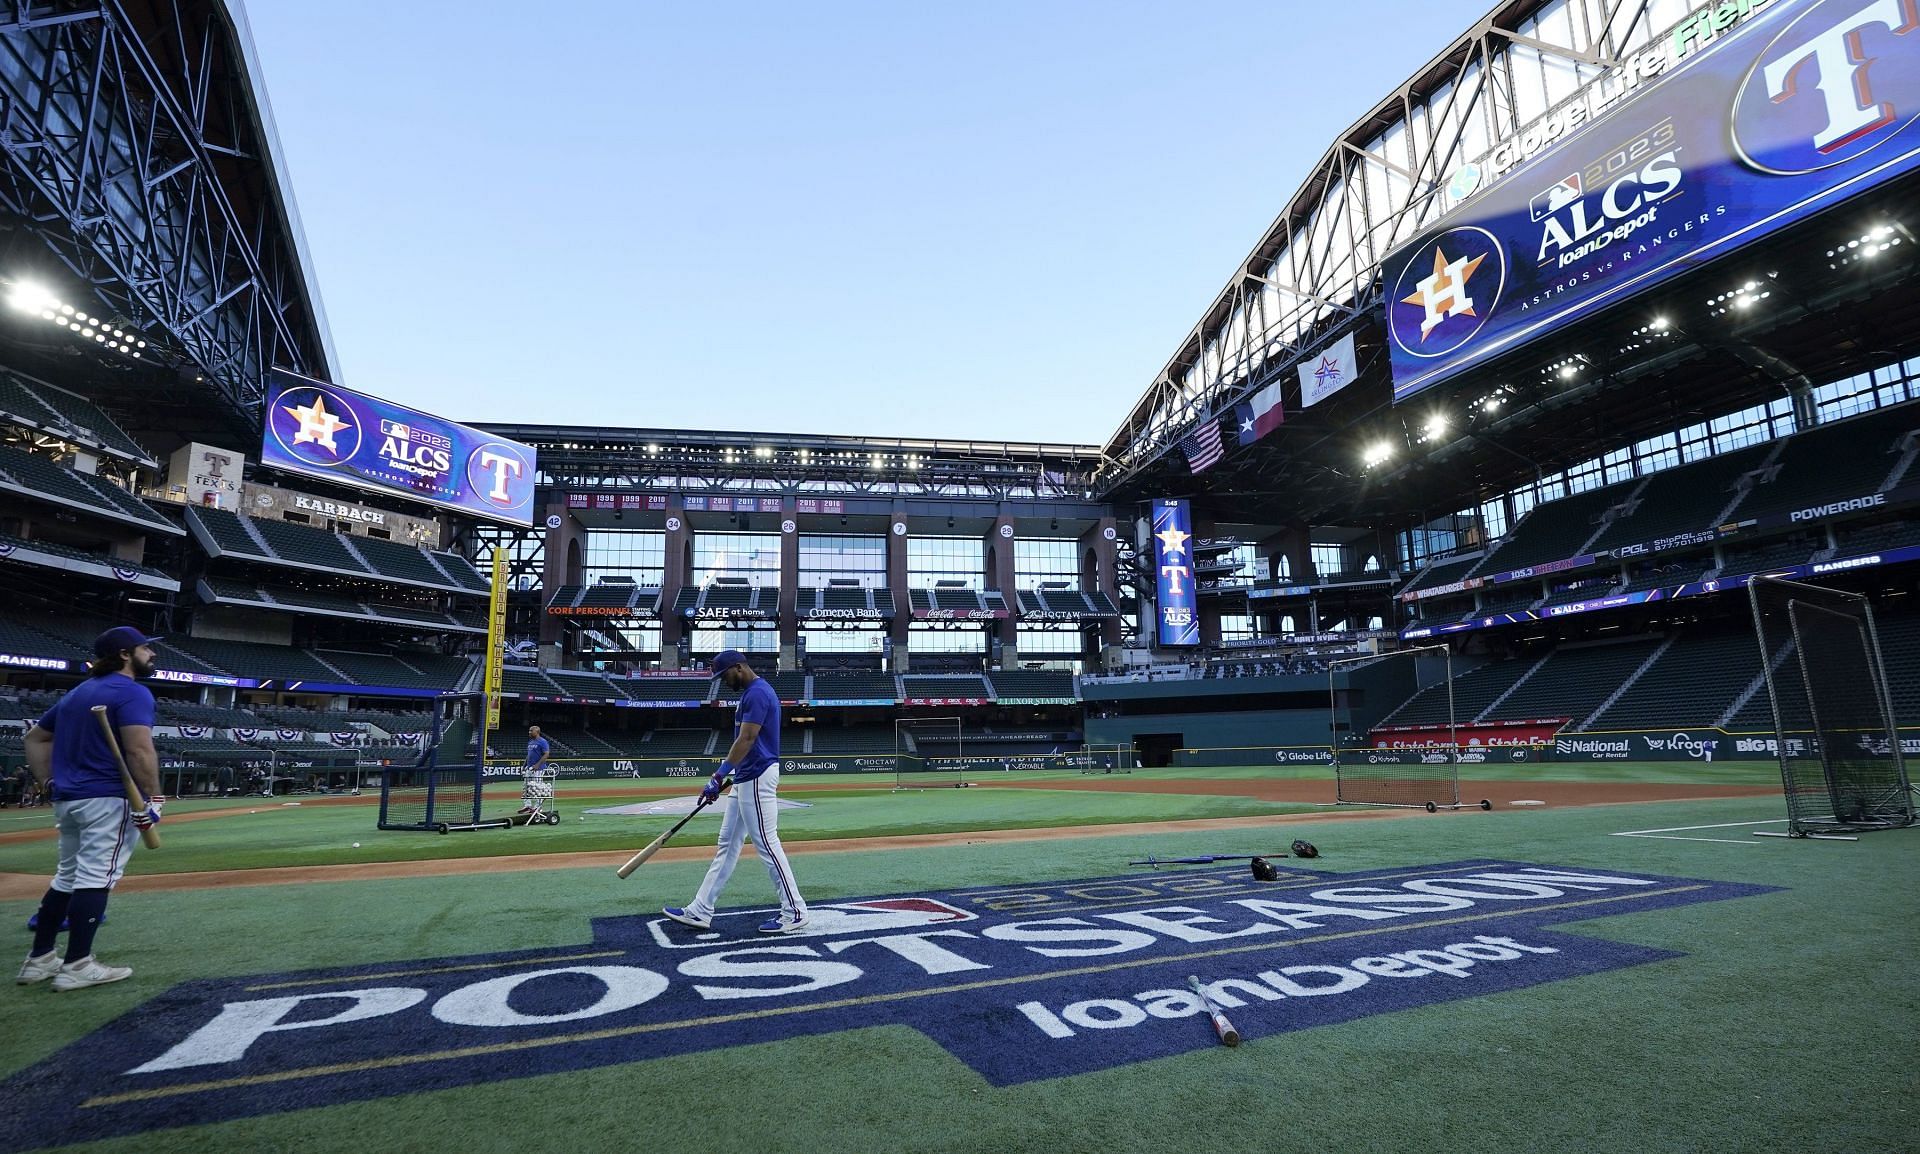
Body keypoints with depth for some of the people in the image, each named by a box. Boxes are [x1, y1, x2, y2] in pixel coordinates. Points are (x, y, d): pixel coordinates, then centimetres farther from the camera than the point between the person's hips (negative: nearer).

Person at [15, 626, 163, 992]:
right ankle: (77, 966, -7)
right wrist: (152, 799, -19)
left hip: (67, 799, 9)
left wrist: (48, 781, 19)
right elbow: (139, 750, -23)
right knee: (96, 877, -8)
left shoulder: (77, 692, 18)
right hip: (109, 799, -9)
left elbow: (35, 737, 24)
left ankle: (39, 960, 22)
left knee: (68, 876, 18)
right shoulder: (132, 692, -11)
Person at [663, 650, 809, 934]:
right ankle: (700, 911, 20)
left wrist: (718, 776, -25)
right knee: (727, 844, 13)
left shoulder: (757, 692, -15)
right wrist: (726, 775, 21)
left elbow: (746, 739, -22)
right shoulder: (751, 692, 17)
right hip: (745, 778, 11)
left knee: (767, 844, -6)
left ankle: (794, 912, 2)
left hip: (757, 778, -11)